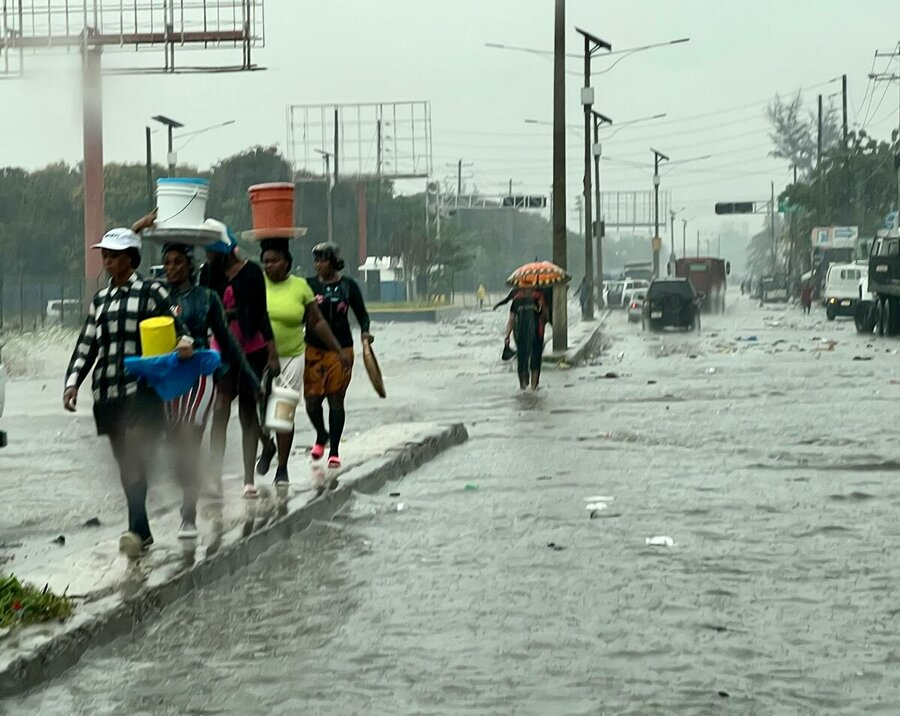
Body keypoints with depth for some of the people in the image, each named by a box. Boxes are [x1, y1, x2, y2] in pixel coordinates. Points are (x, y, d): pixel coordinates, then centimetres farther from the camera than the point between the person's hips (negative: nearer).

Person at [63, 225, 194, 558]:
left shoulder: (151, 291, 3)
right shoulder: (100, 300, 19)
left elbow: (176, 325, -1)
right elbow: (86, 345, 17)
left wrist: (184, 342, -24)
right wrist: (73, 381, 5)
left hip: (141, 389, -6)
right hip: (107, 393, 6)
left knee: (134, 458, -19)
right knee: (124, 463, 7)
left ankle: (136, 529, -27)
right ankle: (143, 532, 15)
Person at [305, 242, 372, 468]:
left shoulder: (348, 286, 1)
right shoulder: (309, 285, 3)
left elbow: (362, 313, 9)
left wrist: (365, 331, -9)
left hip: (341, 349, -1)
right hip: (314, 349, 1)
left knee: (336, 399, 1)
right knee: (312, 399, -1)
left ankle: (334, 451, 9)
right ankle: (321, 436, 29)